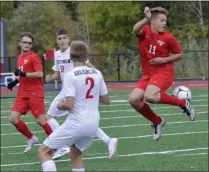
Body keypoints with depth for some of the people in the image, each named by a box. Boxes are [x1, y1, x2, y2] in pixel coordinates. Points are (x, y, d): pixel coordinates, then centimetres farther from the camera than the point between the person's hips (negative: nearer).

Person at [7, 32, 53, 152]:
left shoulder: (34, 57, -9)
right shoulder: (20, 58, 15)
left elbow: (40, 74, -21)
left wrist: (24, 74, -27)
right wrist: (15, 81, 13)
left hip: (35, 93, -7)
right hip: (23, 93, 7)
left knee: (40, 120, -8)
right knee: (14, 119, -2)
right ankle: (32, 138, 16)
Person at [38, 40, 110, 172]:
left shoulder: (70, 75, -12)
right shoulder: (97, 74, 5)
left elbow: (69, 105, -18)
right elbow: (106, 100, 12)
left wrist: (59, 105, 3)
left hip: (76, 123, -6)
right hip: (93, 125, 6)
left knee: (44, 151, 5)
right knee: (75, 154, 28)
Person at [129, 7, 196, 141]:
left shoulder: (168, 37, -8)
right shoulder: (144, 31, -2)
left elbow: (180, 55, 3)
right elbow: (136, 30, -27)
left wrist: (163, 60, -12)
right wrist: (146, 19, -43)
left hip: (164, 72, -5)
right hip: (148, 73, 5)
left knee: (149, 96, -30)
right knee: (134, 100, -9)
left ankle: (183, 103, -11)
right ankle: (157, 122, 12)